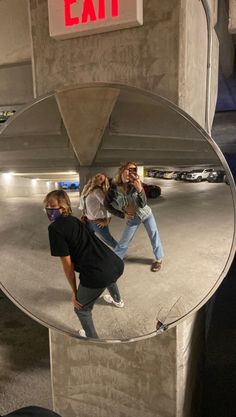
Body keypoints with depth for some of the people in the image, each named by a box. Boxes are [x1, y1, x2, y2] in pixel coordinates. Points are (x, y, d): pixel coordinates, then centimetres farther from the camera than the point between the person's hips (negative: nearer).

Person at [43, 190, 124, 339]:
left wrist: (74, 291, 7)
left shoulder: (55, 228, -4)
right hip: (117, 265, 8)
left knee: (81, 308, 24)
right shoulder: (74, 220, 20)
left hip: (97, 275, -8)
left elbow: (67, 264, -4)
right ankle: (117, 300, 73)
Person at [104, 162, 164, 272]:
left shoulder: (136, 184, -22)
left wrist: (140, 190, -44)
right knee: (123, 242, 7)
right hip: (132, 218, 0)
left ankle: (158, 259, 31)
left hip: (146, 214, 0)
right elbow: (107, 204, -6)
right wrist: (122, 215, -10)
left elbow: (143, 204, -27)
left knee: (154, 235, 10)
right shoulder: (114, 188, -21)